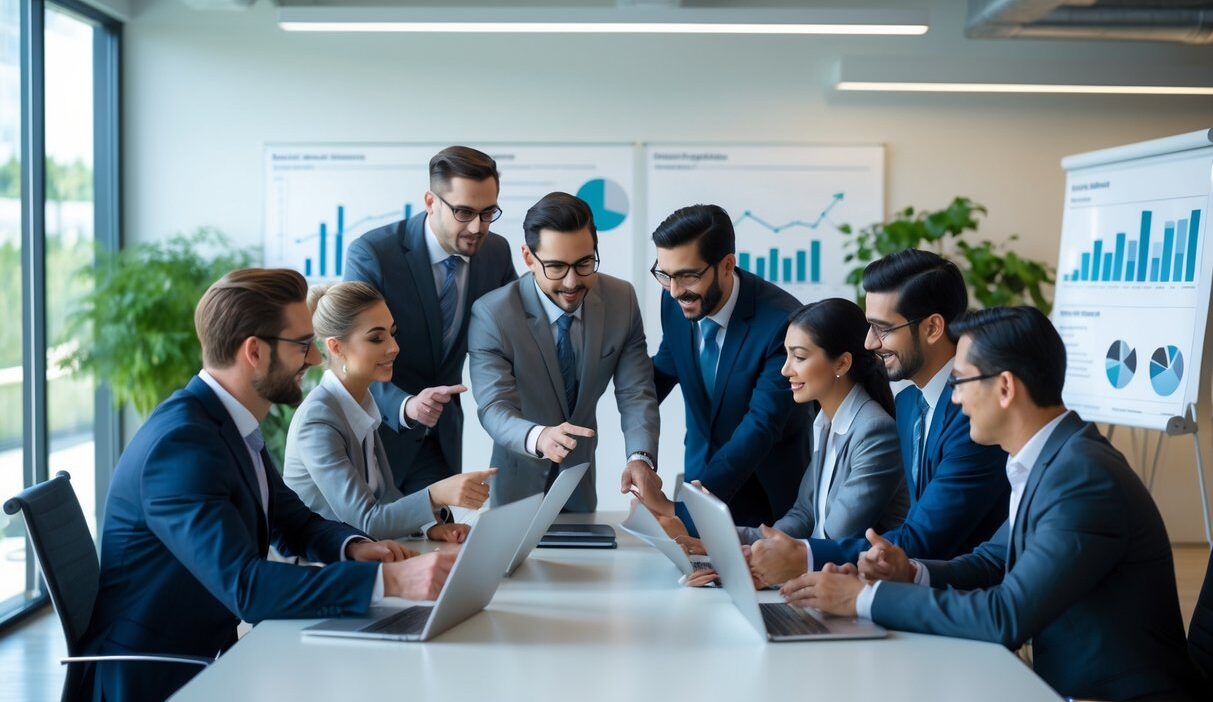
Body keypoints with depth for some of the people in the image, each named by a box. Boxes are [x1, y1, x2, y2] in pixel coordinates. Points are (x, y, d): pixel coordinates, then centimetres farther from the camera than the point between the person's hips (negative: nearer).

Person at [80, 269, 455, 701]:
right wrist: (390, 580, -36)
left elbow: (290, 519, 15)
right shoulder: (180, 441, -23)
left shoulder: (233, 420, 4)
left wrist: (353, 547, -6)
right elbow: (244, 585, -31)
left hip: (211, 655, 8)